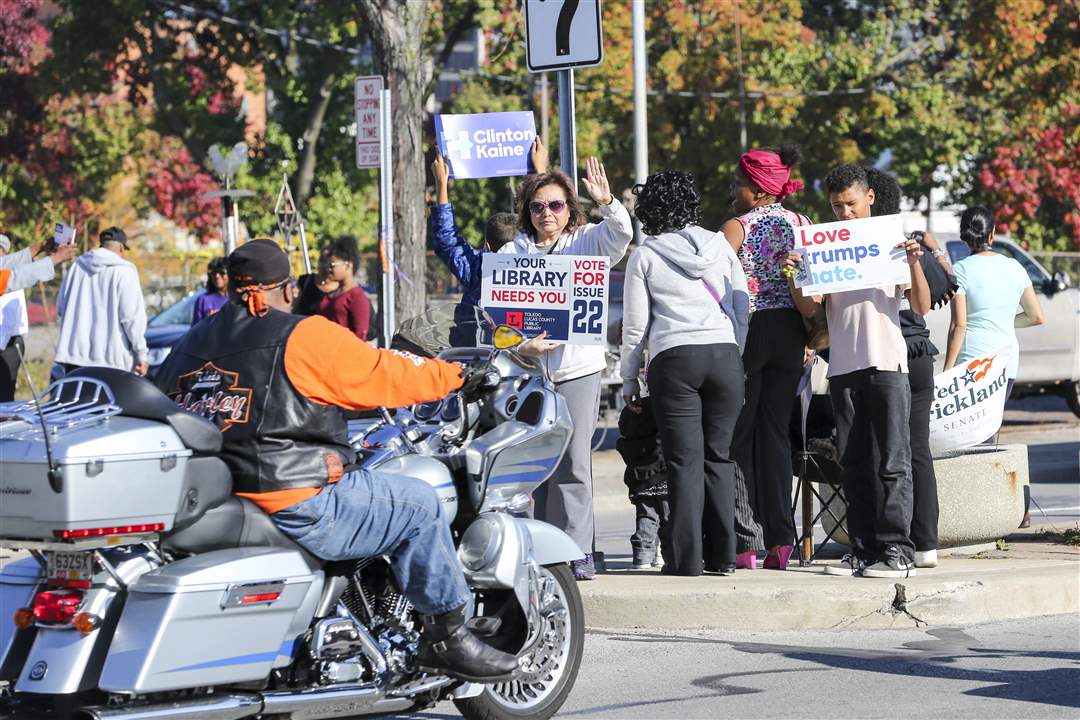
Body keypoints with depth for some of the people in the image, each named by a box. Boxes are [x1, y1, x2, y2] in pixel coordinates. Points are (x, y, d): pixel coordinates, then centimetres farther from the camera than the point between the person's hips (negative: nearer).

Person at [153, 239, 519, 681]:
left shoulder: (190, 345, 14)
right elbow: (385, 375, -2)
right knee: (418, 505, 7)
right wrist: (455, 377, 13)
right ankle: (448, 636, 11)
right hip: (293, 509, -8)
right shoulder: (307, 337, -7)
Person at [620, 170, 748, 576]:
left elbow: (635, 325, 4)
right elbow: (742, 301, 12)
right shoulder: (718, 245, 11)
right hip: (725, 354, 3)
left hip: (674, 359, -2)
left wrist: (629, 380, 11)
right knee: (719, 457, 9)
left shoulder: (645, 256, 4)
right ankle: (723, 554, 8)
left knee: (684, 460, -2)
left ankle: (686, 557, -5)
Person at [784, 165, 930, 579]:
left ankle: (897, 552, -10)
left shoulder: (892, 242, 5)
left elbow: (921, 307, 0)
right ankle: (864, 551, 8)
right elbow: (810, 309, 5)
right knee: (853, 464, 5)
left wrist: (914, 264, -15)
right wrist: (793, 278, -12)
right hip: (843, 368, 4)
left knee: (893, 461, -7)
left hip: (887, 363, -4)